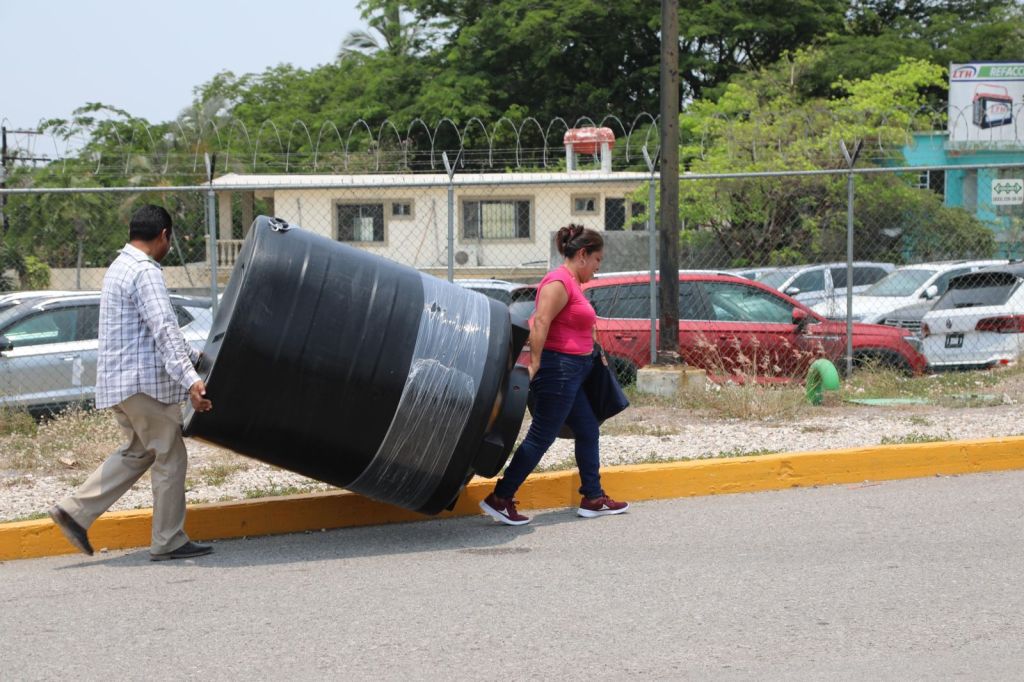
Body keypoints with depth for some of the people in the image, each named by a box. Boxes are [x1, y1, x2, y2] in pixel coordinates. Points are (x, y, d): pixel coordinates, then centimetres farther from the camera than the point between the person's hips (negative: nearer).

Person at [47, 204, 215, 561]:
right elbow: (164, 331, -26)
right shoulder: (145, 272, -16)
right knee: (170, 458, 0)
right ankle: (169, 541, 5)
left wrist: (195, 356, 29)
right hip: (144, 382, -10)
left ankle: (75, 511, 12)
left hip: (118, 381, 10)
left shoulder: (119, 268, 17)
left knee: (137, 452, 19)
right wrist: (190, 379, -32)